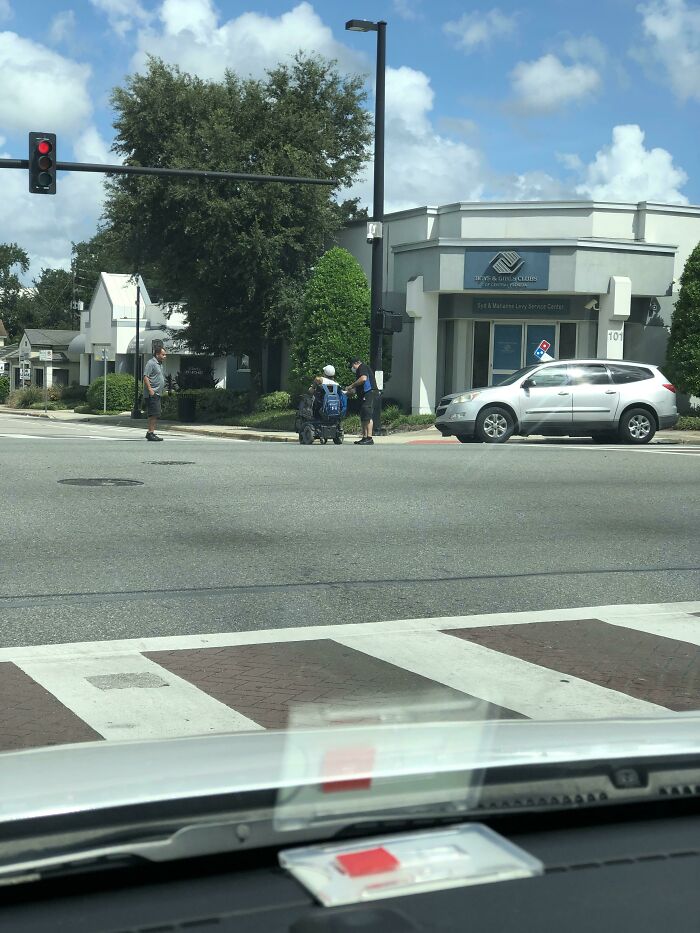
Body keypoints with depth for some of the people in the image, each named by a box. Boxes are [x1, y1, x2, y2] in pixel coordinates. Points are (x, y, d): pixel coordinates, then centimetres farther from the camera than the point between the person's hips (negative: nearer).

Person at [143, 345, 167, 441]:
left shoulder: (160, 364, 21)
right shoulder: (151, 363, -10)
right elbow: (145, 377, -17)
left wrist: (162, 390, 25)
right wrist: (150, 389, -23)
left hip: (157, 394, 10)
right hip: (152, 394, -10)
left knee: (155, 415, 10)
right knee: (154, 414, -14)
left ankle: (150, 432, 15)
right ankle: (151, 433, -14)